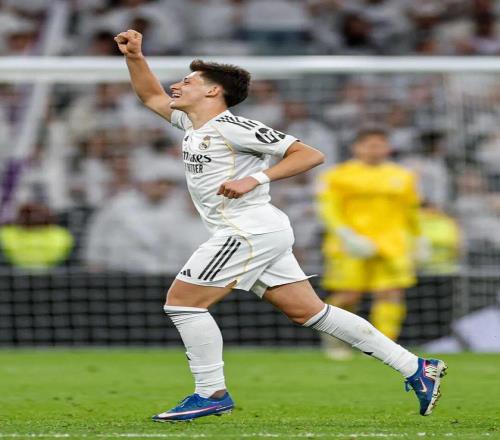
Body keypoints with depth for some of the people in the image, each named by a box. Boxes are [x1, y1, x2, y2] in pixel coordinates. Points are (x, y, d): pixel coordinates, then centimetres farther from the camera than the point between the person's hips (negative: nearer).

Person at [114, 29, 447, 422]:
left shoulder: (231, 127, -11)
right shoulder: (192, 124, 16)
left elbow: (310, 154, -13)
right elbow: (150, 96, 32)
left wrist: (255, 179, -23)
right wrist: (134, 57, 17)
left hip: (250, 229, -9)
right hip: (256, 233, 9)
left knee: (182, 301, -7)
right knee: (309, 312, 7)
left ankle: (212, 395, -3)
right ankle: (415, 368, 7)